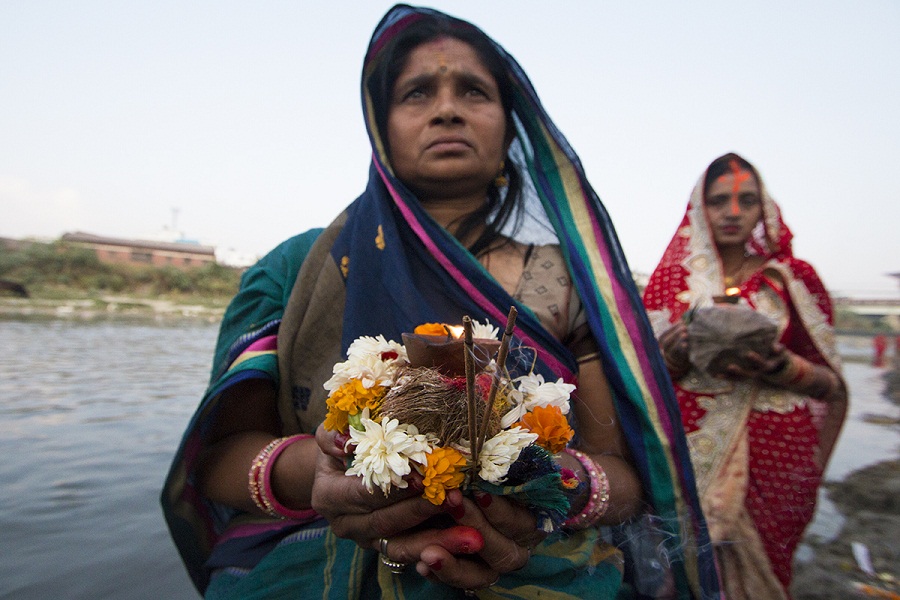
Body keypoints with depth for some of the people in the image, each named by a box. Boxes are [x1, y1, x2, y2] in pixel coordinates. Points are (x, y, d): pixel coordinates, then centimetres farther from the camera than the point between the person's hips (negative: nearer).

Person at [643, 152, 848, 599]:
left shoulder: (794, 277, 3)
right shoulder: (672, 278, 4)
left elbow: (829, 382, 5)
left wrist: (780, 367, -16)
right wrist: (675, 355, -15)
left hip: (772, 454, 0)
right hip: (689, 450, 0)